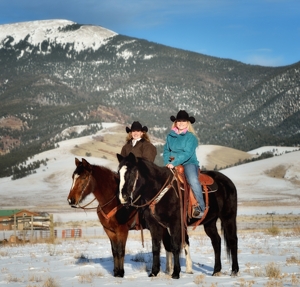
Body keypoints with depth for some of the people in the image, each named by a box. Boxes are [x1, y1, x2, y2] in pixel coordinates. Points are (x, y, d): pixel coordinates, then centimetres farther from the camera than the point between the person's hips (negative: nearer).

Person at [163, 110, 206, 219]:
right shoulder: (170, 136, 13)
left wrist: (174, 163, -22)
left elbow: (187, 153, -13)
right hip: (172, 164, 5)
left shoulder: (191, 137, -3)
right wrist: (167, 163, -3)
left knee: (193, 181, -31)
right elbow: (166, 150, 16)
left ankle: (200, 207, -28)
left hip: (188, 163, -5)